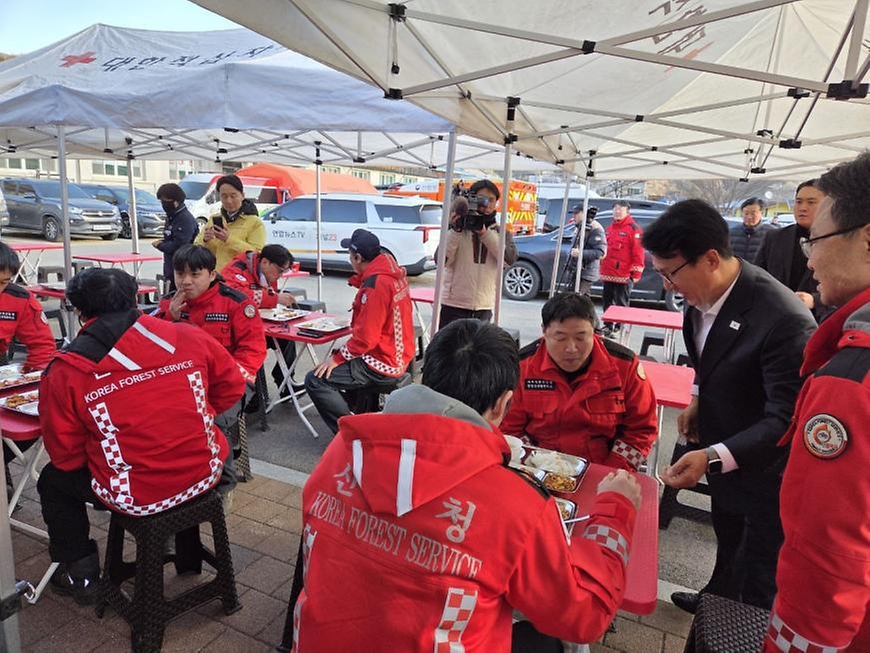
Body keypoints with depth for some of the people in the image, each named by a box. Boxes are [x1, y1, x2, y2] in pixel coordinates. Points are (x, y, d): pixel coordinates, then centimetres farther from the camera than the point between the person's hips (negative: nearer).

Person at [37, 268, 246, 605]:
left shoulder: (65, 370, -10)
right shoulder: (188, 336, -6)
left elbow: (65, 456, -3)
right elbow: (232, 387, 6)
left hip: (135, 498, -3)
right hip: (205, 476, 4)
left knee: (53, 480, 27)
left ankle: (80, 574, 39)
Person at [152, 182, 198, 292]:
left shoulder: (186, 219, -16)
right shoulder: (171, 217, 14)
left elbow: (179, 246, -23)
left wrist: (159, 245, -9)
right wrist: (163, 242, 5)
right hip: (172, 270, 9)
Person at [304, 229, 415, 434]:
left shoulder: (375, 285, -24)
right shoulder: (393, 272, 5)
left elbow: (365, 338, -24)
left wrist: (337, 358, -14)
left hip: (383, 363, -10)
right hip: (397, 355, 10)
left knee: (315, 380, -11)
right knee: (343, 358, 32)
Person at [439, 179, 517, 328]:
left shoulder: (502, 233, 8)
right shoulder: (457, 228, 1)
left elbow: (510, 258, -11)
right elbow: (441, 260, -10)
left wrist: (484, 232, -18)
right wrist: (455, 230, -20)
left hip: (484, 307, 3)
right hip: (454, 305, -3)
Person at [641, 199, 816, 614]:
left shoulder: (783, 320, -34)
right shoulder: (703, 293, -10)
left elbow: (785, 421, -31)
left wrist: (712, 457, -40)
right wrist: (698, 400, 2)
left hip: (766, 468, -7)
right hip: (723, 446, 8)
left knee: (759, 580, 13)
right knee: (728, 543, 31)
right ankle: (718, 597, 55)